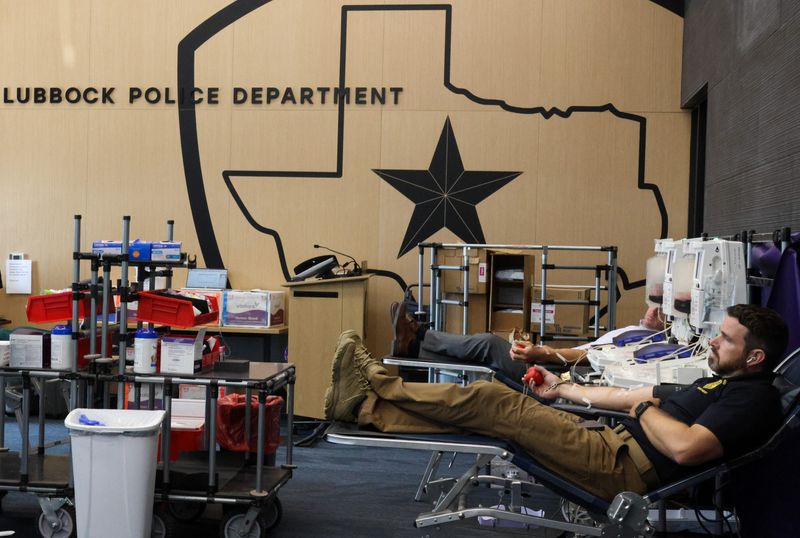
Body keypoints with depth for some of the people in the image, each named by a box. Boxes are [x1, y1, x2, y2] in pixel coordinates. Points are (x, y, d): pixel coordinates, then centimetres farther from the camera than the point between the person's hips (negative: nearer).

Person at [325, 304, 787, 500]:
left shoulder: (753, 397, -9)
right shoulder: (721, 383, 22)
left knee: (492, 402, -13)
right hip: (616, 443, 9)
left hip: (625, 469, -9)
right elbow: (630, 397, 27)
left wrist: (645, 409, -7)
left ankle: (376, 383, 0)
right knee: (488, 403, -1)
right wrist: (562, 389, 29)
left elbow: (685, 448, -26)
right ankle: (365, 406, 1)